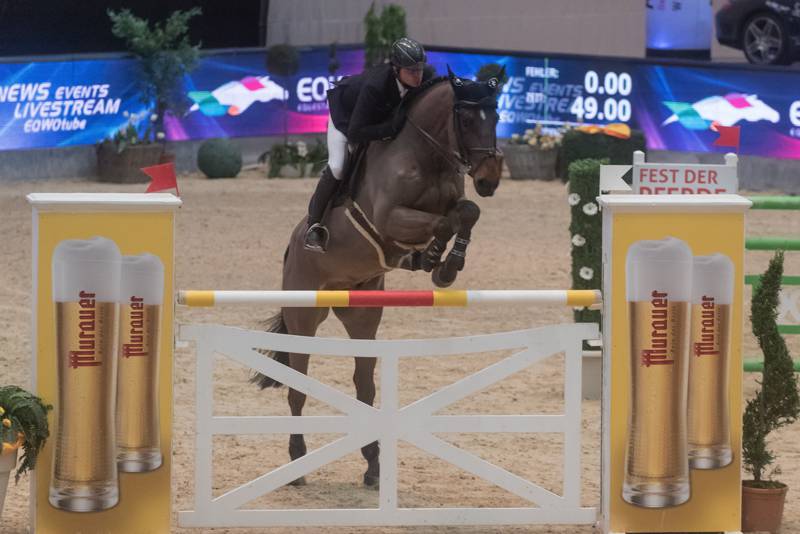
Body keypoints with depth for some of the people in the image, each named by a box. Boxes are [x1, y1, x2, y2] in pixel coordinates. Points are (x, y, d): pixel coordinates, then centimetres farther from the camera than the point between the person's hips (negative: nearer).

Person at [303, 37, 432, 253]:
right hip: (346, 112, -7)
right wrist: (391, 128, -49)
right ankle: (313, 225, -8)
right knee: (337, 167, -20)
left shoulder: (427, 76, -30)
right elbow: (354, 133, -43)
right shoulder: (375, 85, -45)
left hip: (382, 116, 7)